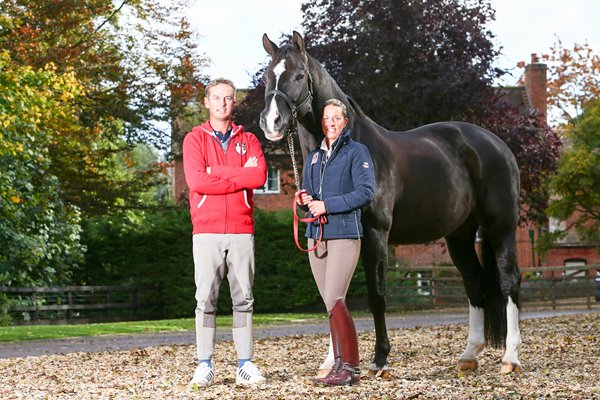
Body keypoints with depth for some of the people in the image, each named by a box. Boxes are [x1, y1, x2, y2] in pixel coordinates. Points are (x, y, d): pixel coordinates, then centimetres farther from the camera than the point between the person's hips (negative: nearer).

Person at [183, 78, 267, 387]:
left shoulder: (248, 140, 12)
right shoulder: (195, 139, 6)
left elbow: (260, 176, -7)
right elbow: (196, 180, -11)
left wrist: (217, 172, -10)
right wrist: (240, 176, -9)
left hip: (242, 231, 2)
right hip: (206, 231, -2)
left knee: (243, 298, 3)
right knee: (206, 299, -2)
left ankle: (245, 365, 6)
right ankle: (204, 365, 1)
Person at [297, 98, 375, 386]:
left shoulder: (357, 152, -2)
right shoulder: (314, 157, 17)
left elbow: (365, 192, -12)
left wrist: (327, 205, -17)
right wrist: (304, 198, 0)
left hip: (345, 235, -7)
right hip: (316, 236, 7)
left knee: (334, 301, -16)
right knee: (332, 304, 8)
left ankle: (350, 367, -12)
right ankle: (340, 364, 12)